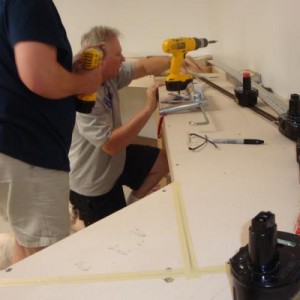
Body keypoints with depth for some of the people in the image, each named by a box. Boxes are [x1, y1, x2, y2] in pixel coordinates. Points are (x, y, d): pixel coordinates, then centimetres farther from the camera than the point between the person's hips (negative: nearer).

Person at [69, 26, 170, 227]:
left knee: (164, 161, 11)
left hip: (115, 160, 8)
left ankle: (131, 205, 20)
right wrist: (149, 109, -33)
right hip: (91, 184, -8)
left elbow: (143, 67, 5)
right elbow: (111, 144, -35)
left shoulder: (109, 75, -7)